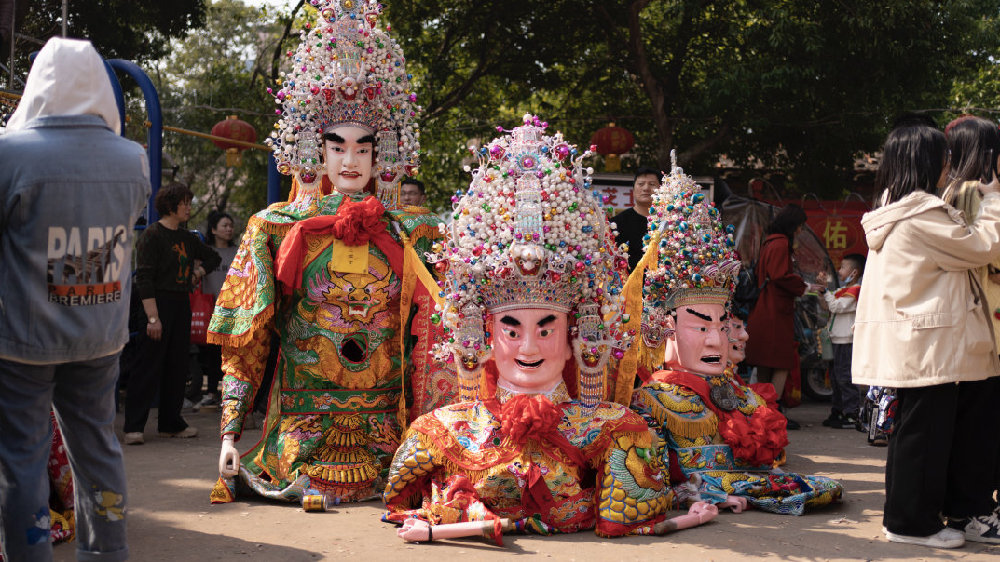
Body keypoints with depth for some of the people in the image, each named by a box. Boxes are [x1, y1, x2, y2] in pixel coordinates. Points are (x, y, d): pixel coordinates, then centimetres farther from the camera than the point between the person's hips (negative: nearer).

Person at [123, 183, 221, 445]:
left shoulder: (187, 238, 14)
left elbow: (213, 257, 32)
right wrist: (152, 317, -21)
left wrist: (199, 271, 11)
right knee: (149, 367, -8)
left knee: (177, 366, 10)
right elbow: (144, 278, -15)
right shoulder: (152, 235, -8)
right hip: (159, 304, -8)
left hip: (181, 305, 8)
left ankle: (171, 423, 19)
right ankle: (134, 426, -5)